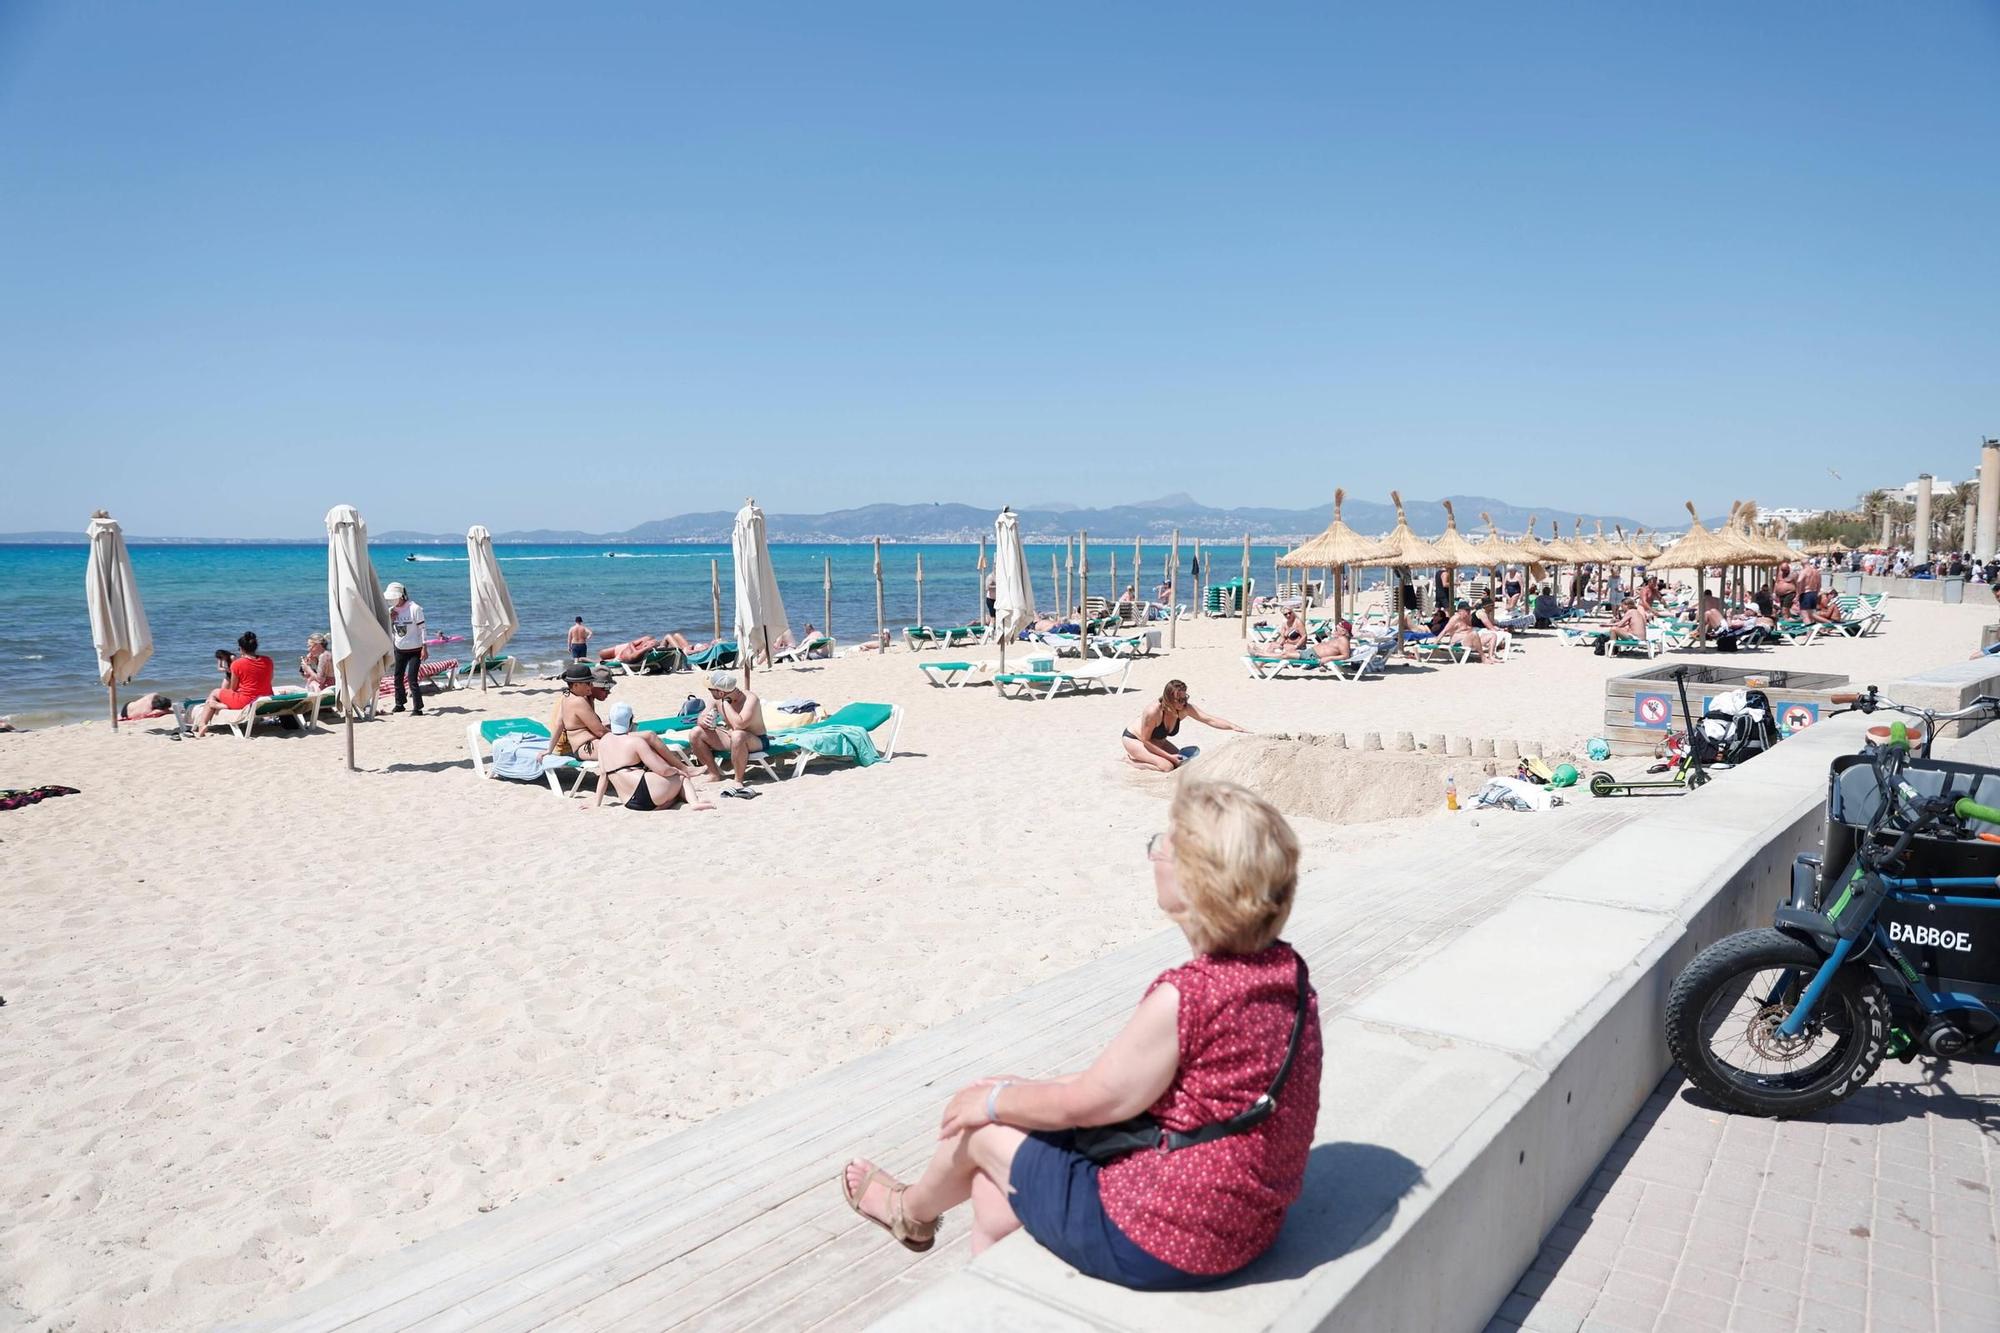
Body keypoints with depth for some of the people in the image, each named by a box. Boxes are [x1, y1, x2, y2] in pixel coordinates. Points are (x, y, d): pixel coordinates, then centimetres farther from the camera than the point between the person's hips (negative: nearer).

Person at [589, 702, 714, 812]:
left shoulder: (604, 740, 13)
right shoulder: (635, 742, -5)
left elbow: (603, 774, 12)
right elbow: (662, 770, -7)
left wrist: (596, 803, 17)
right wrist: (676, 770, 13)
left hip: (629, 803, 7)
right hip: (648, 791, -7)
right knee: (682, 776, 18)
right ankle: (693, 802, -7)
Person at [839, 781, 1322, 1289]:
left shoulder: (1182, 998, -30)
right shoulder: (1288, 971, -3)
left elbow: (1083, 1103, -16)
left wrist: (995, 1100, 4)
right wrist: (1026, 1090, 11)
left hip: (1157, 1244, -7)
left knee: (982, 1129, 16)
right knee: (994, 1203, 21)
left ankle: (911, 1212, 46)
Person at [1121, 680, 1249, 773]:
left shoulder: (1185, 708, -22)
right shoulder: (1153, 711, -37)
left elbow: (1210, 719, -26)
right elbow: (1145, 740, -26)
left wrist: (1234, 727, -39)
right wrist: (1168, 756, -24)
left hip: (1157, 741, 8)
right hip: (1133, 739, -7)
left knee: (1181, 761, 3)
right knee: (1167, 766, -22)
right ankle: (1130, 758, -2)